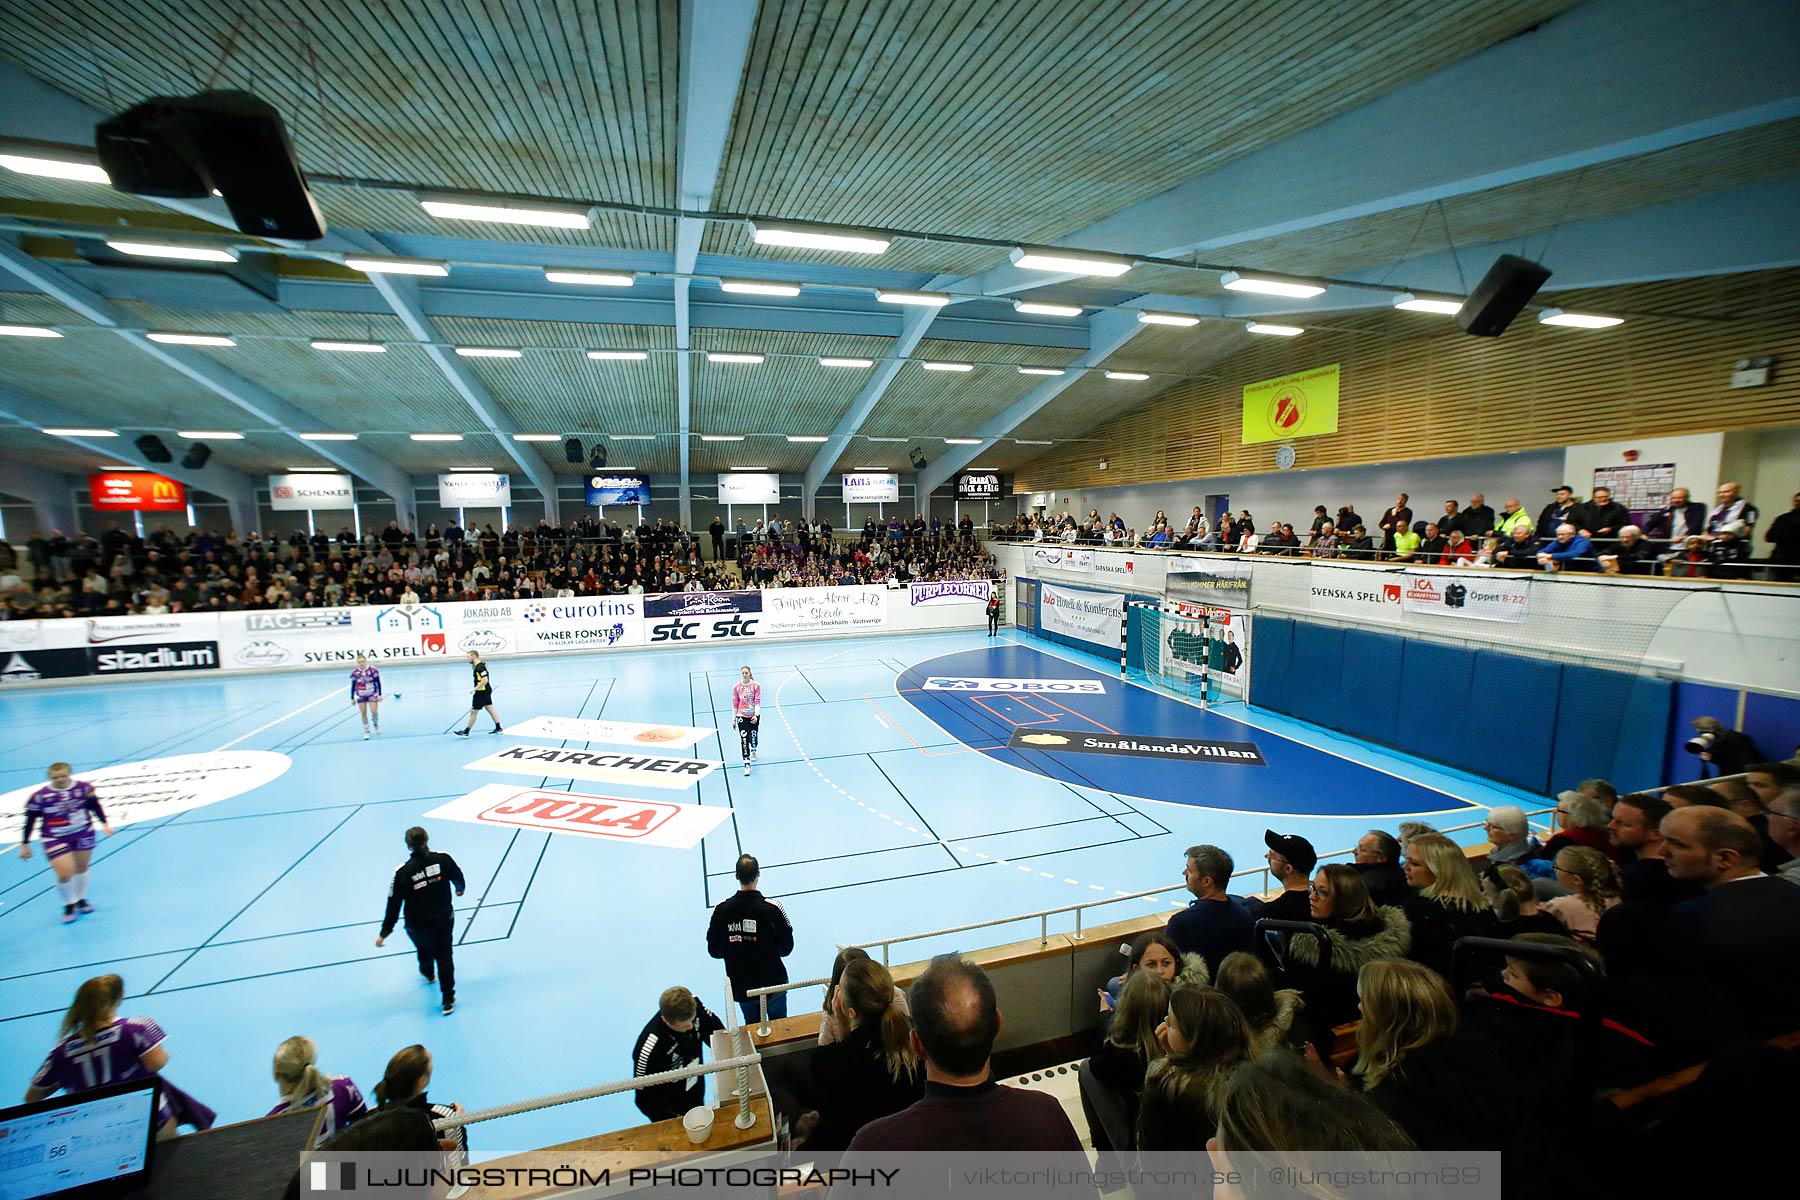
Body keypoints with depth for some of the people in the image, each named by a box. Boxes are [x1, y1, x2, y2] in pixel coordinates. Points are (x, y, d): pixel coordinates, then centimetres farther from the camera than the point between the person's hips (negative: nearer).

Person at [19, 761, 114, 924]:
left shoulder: (83, 787, -10)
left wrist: (104, 823, 0)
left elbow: (94, 806, 4)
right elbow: (30, 820, -4)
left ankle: (81, 900, 37)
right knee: (65, 873, -11)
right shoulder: (40, 796, -15)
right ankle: (69, 906, 14)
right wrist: (25, 844, 0)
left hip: (84, 834, 2)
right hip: (56, 839, -2)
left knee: (81, 868, 16)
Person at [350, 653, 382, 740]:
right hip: (360, 696, 1)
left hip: (372, 694, -1)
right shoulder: (355, 672, -7)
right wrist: (352, 698, 5)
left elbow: (378, 683, -4)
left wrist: (379, 695, -6)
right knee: (363, 713, 0)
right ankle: (366, 731, 13)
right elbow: (353, 686, 4)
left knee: (374, 711, -8)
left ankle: (376, 724, 23)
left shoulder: (372, 670, -12)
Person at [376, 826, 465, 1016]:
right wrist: (460, 889, 24)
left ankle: (428, 974, 60)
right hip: (444, 918, 0)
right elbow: (458, 877, 1)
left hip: (418, 926, 0)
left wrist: (384, 932, -4)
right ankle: (448, 999, 15)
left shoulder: (402, 872, -22)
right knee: (444, 955, 14)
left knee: (424, 950, 29)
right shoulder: (442, 859, -18)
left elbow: (394, 904, -15)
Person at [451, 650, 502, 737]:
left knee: (473, 712, -1)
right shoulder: (481, 665, 8)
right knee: (490, 708, 13)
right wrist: (473, 666, 11)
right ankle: (498, 729, 15)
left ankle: (466, 732, 7)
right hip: (487, 691, 10)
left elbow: (485, 680, -28)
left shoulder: (479, 667, -21)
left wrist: (475, 688, -23)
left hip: (482, 692, -10)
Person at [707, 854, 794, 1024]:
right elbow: (786, 948, -11)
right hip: (773, 983, -2)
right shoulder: (773, 908, -20)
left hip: (741, 986, 2)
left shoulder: (721, 909, -14)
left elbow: (713, 950, -3)